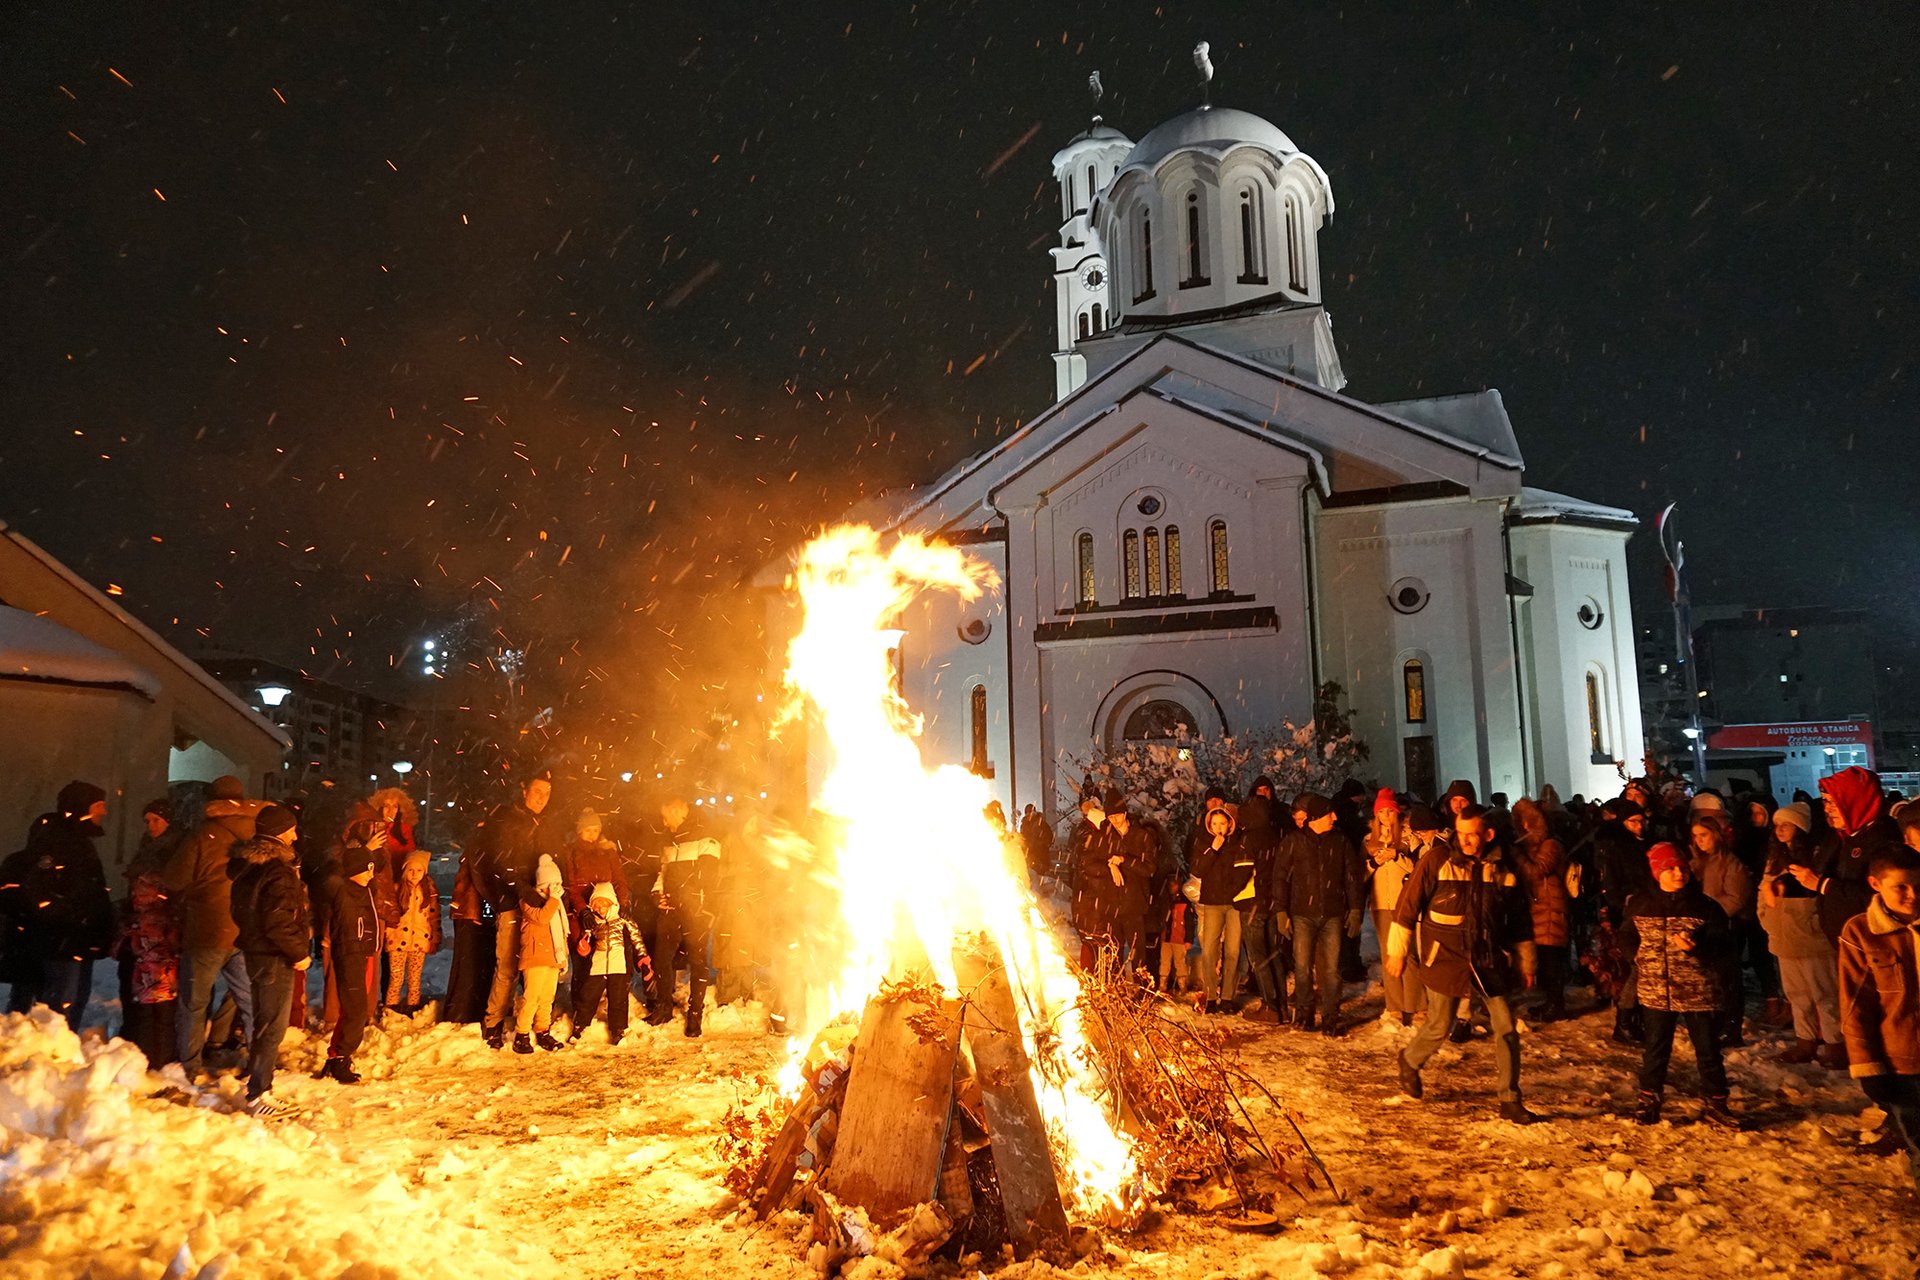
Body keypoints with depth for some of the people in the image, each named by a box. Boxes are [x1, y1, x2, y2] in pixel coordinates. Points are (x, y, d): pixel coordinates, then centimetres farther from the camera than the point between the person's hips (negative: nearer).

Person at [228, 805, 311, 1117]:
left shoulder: (246, 864, 6)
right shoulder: (279, 871, -23)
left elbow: (240, 909, 15)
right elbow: (278, 923, -26)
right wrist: (299, 953, -14)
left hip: (252, 950, 9)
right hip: (273, 955, -9)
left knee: (263, 1019, 23)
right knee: (273, 1026, 0)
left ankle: (255, 1077, 35)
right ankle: (258, 1094, 4)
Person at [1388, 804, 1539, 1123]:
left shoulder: (1503, 870, -1)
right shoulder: (1437, 860, -12)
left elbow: (1520, 922, 12)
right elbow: (1408, 905, -8)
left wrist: (1525, 963, 15)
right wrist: (1398, 950, -7)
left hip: (1489, 960, 3)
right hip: (1445, 959, -3)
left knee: (1507, 1028, 1)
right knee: (1439, 1028, 5)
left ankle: (1510, 1101, 14)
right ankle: (1410, 1062, 34)